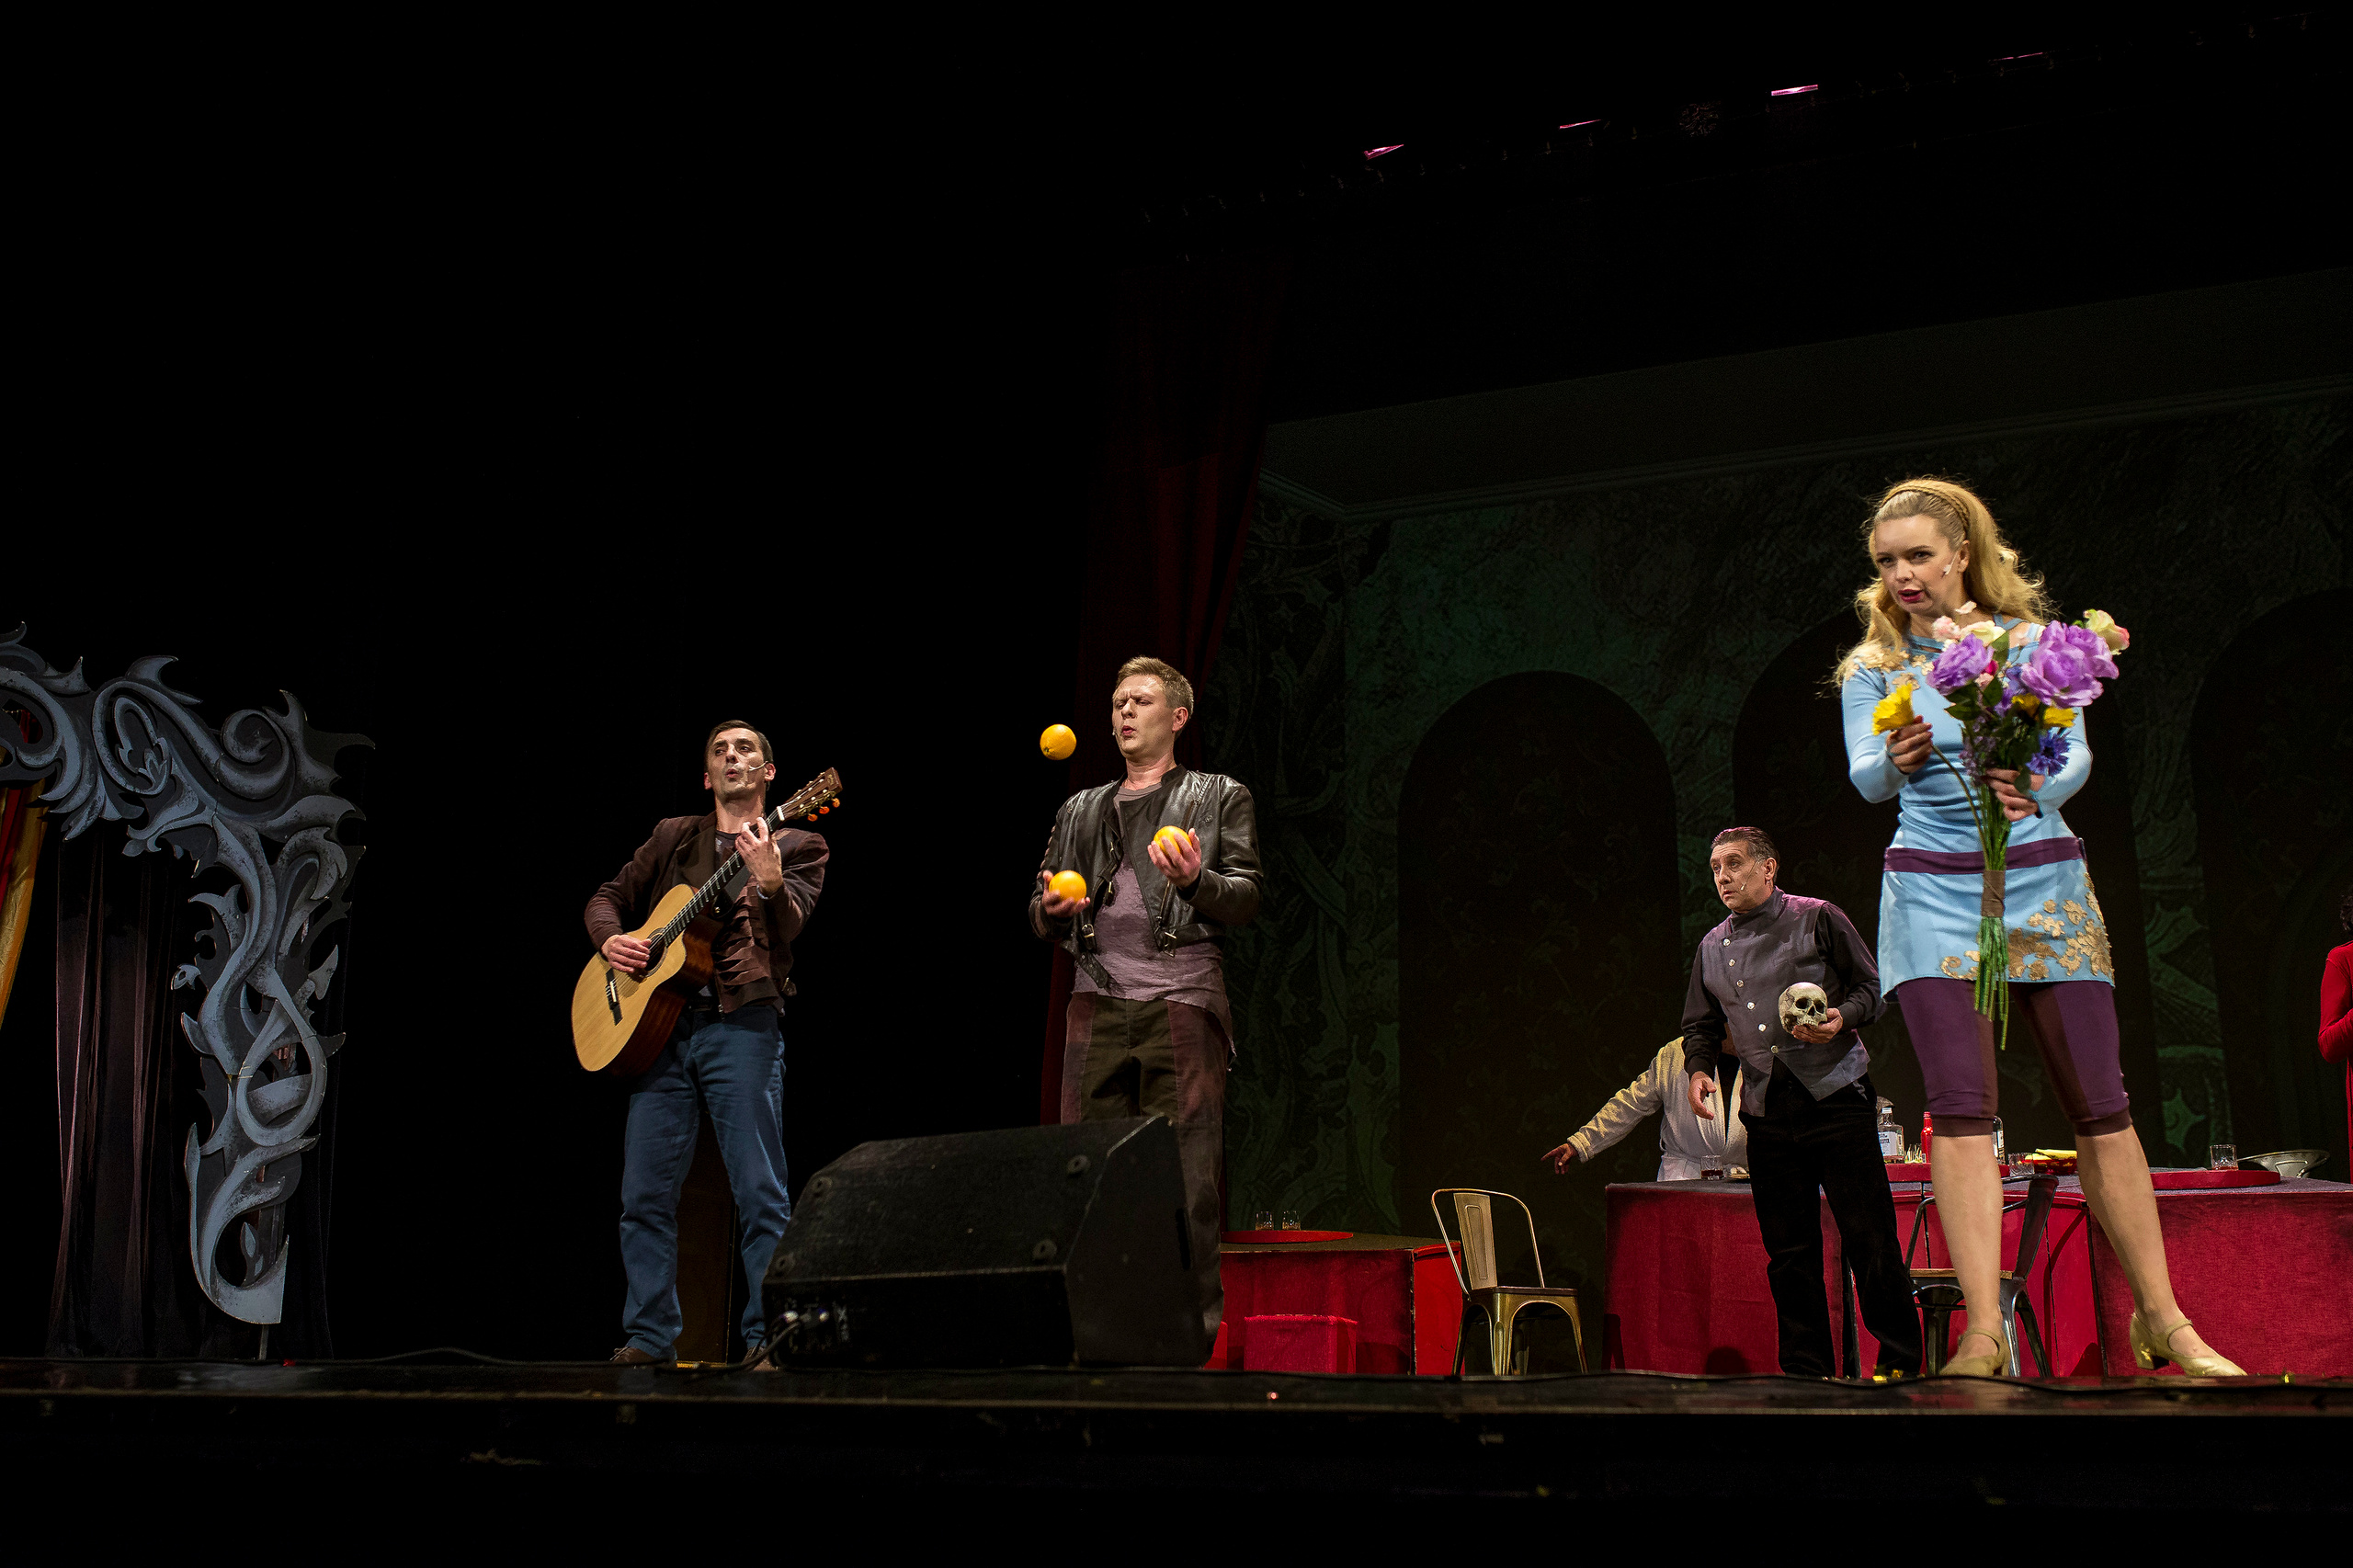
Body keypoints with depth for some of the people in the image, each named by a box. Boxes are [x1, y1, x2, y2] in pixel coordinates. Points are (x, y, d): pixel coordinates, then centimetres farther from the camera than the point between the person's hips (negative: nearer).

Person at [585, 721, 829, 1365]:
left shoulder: (797, 846, 9)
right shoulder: (673, 837, 21)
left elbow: (786, 927, -8)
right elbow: (608, 898, 23)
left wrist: (769, 882, -30)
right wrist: (611, 938, 0)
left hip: (741, 1025, -4)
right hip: (658, 1025, 4)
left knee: (760, 1194, -8)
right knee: (644, 1192, 2)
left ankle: (769, 1333, -3)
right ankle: (650, 1334, 11)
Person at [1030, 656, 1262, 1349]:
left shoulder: (1219, 798, 15)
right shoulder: (1080, 811, 25)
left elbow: (1246, 897, 5)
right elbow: (1039, 910, 24)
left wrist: (1194, 881, -16)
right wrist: (1052, 911, 0)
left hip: (1181, 999, -3)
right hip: (1098, 1001, 4)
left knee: (1187, 1175, -8)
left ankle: (1195, 1331, -5)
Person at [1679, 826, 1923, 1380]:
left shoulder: (1818, 919, 3)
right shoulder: (1712, 948, 16)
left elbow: (1871, 987, 5)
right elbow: (1701, 1024, 21)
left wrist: (1842, 1018, -15)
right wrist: (1699, 1067, 2)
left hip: (1835, 1093, -4)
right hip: (1767, 1111, 4)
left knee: (1869, 1238, -6)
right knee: (1789, 1250, 5)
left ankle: (1899, 1362, 3)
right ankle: (1807, 1372, 13)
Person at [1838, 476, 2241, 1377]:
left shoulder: (2032, 640, 6)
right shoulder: (1872, 666, 6)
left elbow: (2078, 755, -4)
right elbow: (1863, 779, -7)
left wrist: (2033, 792, -27)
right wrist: (1897, 762, -31)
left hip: (2044, 878, 1)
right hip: (1932, 889, 0)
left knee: (2101, 1105, 0)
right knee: (1960, 1108, -11)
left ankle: (2161, 1318, 11)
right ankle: (1984, 1331, -10)